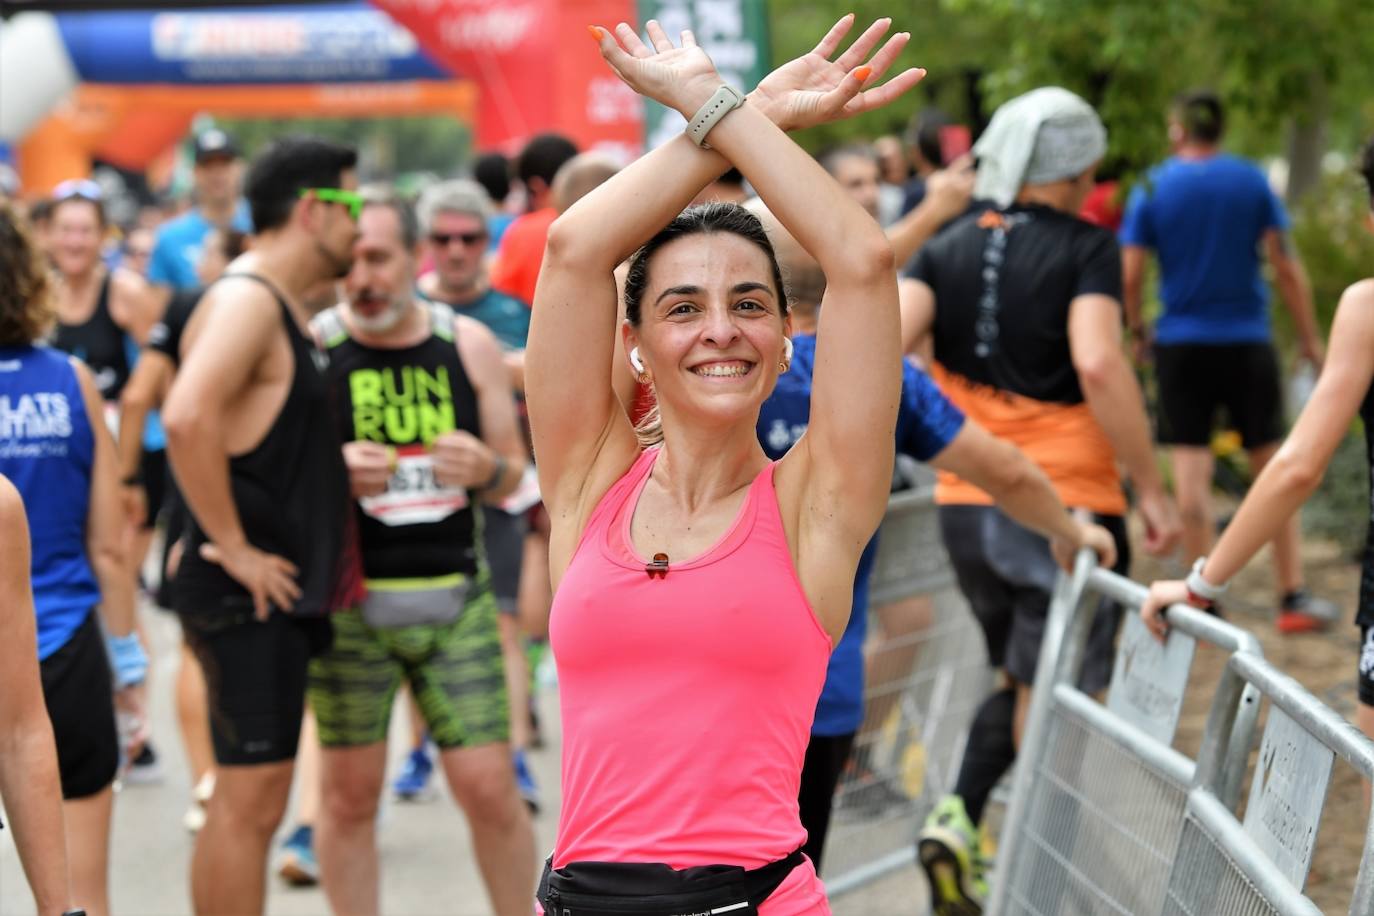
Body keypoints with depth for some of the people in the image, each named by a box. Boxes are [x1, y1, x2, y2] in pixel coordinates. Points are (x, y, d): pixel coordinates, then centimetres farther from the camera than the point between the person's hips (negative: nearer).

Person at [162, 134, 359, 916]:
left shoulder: (289, 305, 17)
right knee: (250, 798, -7)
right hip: (248, 594, -10)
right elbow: (187, 417, -31)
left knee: (253, 800, 14)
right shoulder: (247, 300, -15)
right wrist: (234, 548, -24)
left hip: (281, 591, 10)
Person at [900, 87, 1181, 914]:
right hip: (1064, 506, -5)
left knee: (1020, 680, 23)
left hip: (965, 505, 5)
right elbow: (1098, 362, -21)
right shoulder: (1086, 248, -7)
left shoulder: (947, 249, 8)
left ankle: (958, 817, 5)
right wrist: (1151, 488, -16)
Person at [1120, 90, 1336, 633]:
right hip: (1247, 343, 0)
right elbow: (1286, 266, -3)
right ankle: (1293, 597, 7)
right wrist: (1309, 338, 4)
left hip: (1181, 343, 0)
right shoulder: (1252, 181, 0)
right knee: (1272, 468, 7)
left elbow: (1129, 274, -5)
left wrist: (1136, 326, 12)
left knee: (1191, 471, 3)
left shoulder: (1152, 189, -1)